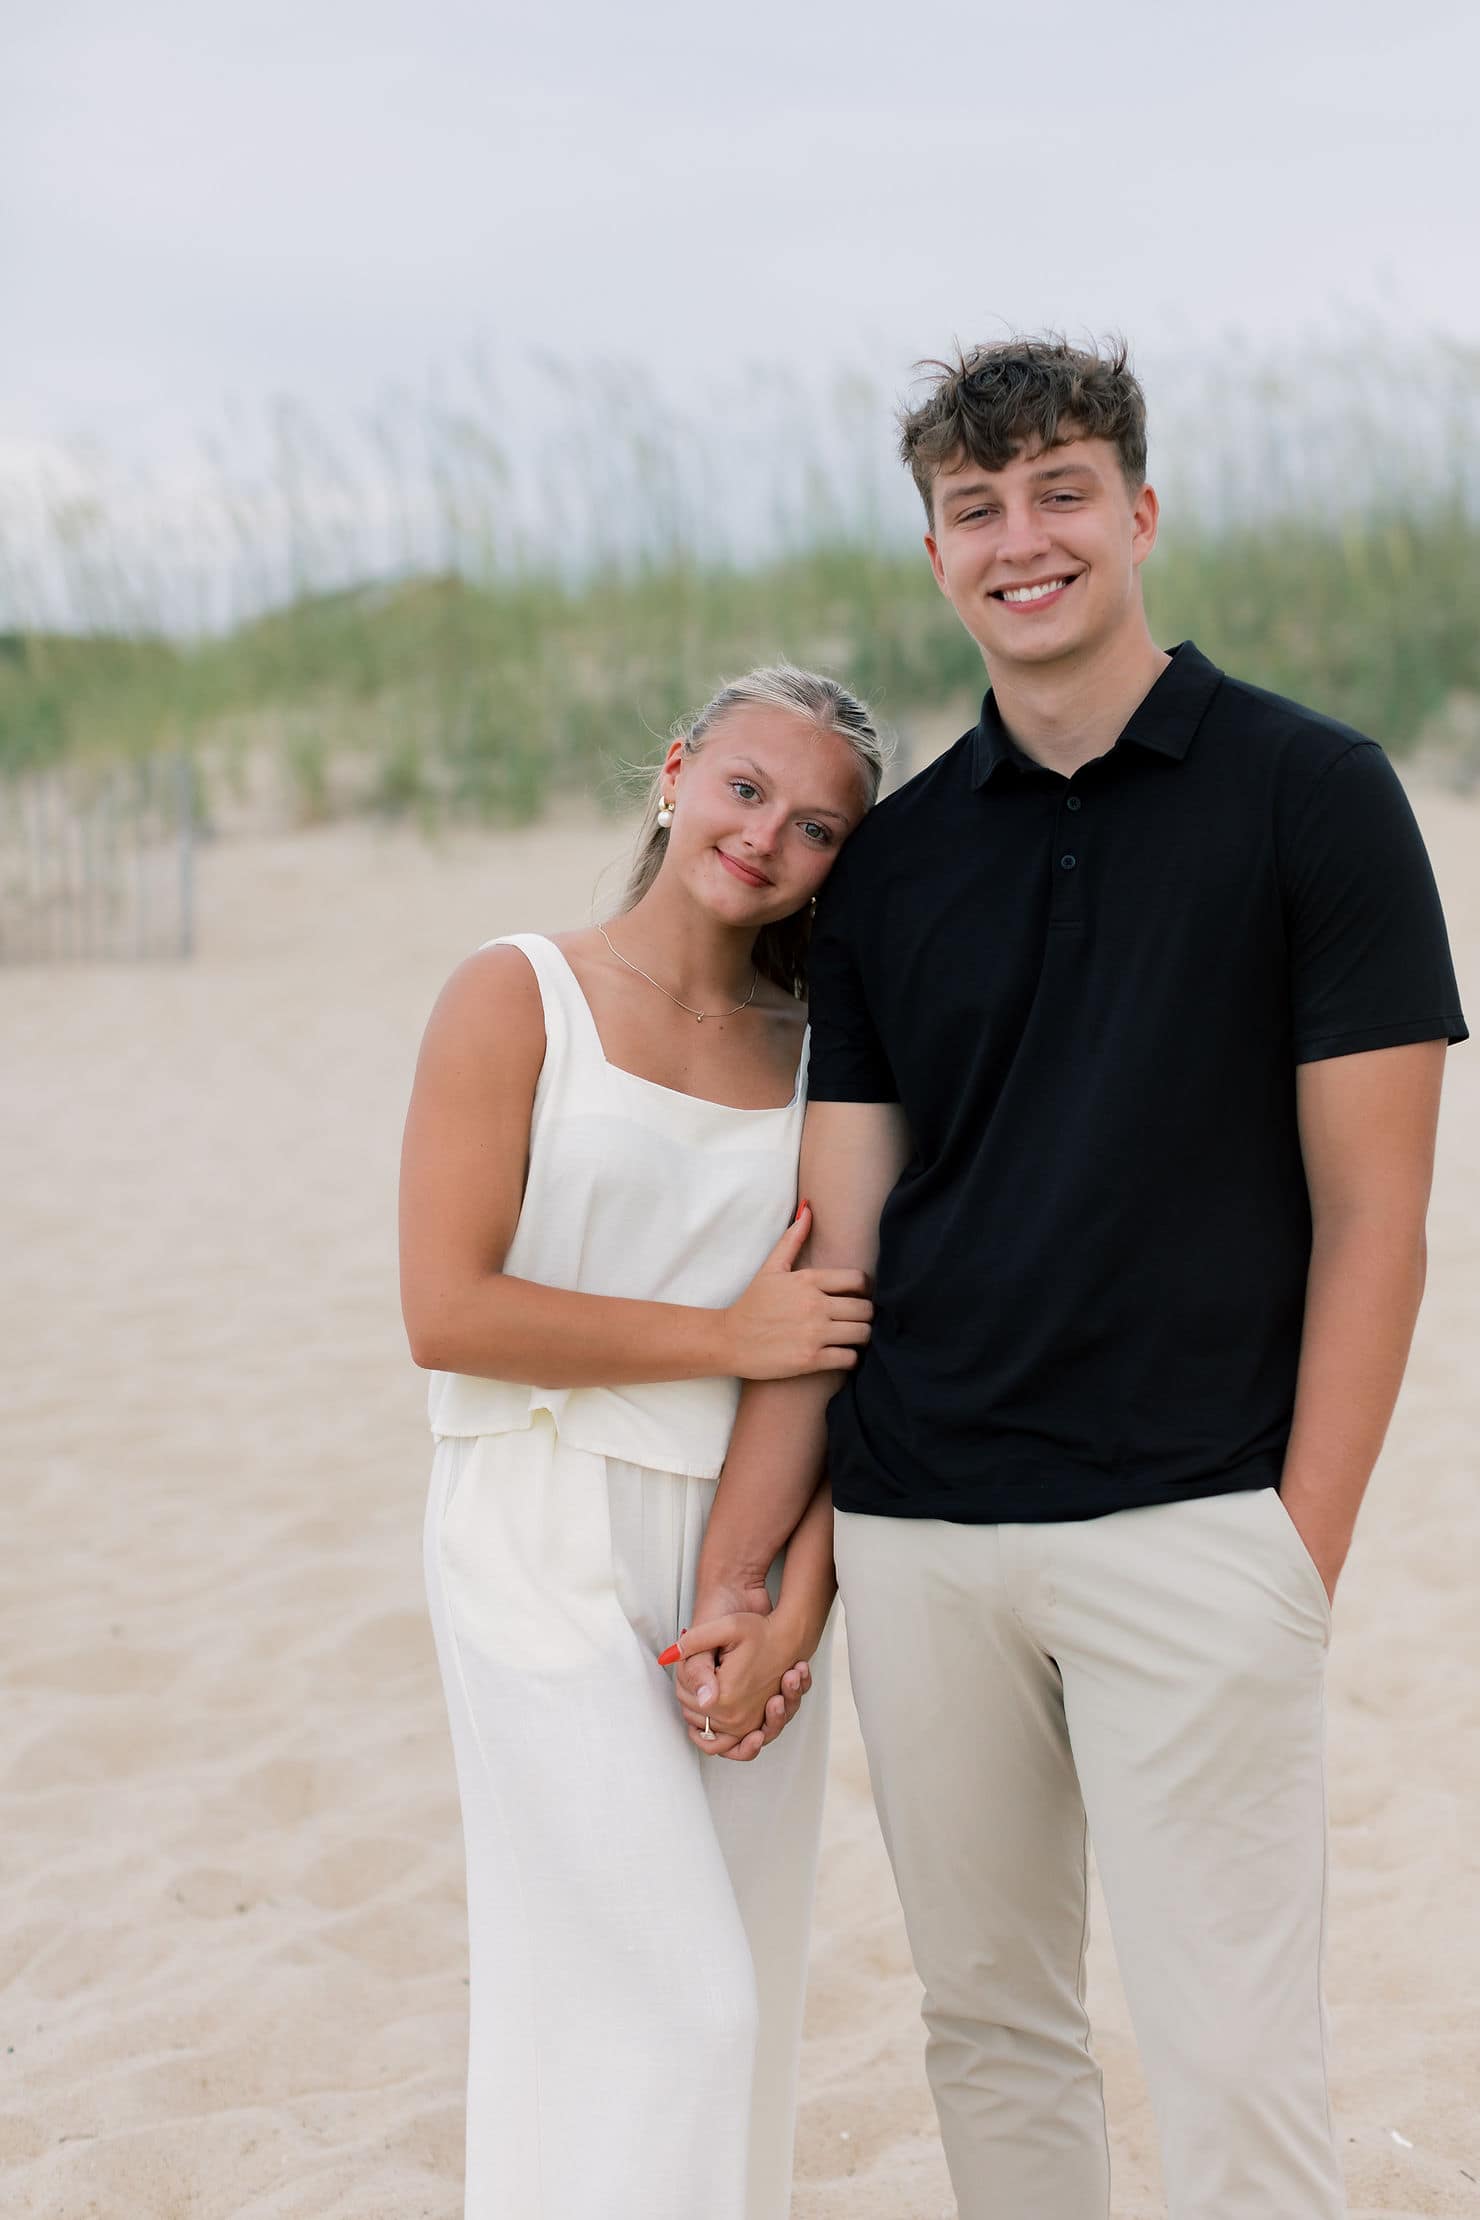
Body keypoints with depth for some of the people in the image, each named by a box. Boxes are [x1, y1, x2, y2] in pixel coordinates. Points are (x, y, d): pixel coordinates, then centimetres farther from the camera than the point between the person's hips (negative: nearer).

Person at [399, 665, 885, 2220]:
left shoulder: (811, 1052, 10)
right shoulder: (517, 997, -3)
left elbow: (833, 1356, 7)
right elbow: (447, 1312, -11)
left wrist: (798, 1599, -6)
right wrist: (728, 1338, -10)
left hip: (748, 1555, 5)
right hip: (554, 1551, -5)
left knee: (735, 2013, 9)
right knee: (667, 2008, -9)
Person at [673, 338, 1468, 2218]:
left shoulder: (1311, 796, -2)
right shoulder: (888, 864, 10)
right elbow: (834, 1240, 9)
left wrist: (1303, 1556, -9)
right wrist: (735, 1570, 4)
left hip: (1190, 1532, -4)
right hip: (914, 1538, 5)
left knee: (1235, 2065, -6)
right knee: (989, 2025, 13)